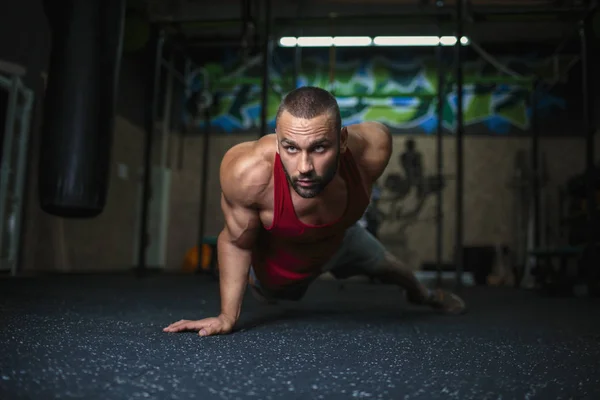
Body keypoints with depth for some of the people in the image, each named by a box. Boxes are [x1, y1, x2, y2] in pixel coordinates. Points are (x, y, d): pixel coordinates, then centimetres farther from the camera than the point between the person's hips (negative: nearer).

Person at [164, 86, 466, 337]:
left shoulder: (373, 147, -38)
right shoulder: (247, 171, -46)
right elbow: (236, 243, -26)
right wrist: (227, 317, -25)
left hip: (340, 241, 2)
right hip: (274, 265, -2)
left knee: (385, 265, 30)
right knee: (267, 296, 33)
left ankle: (423, 295, 66)